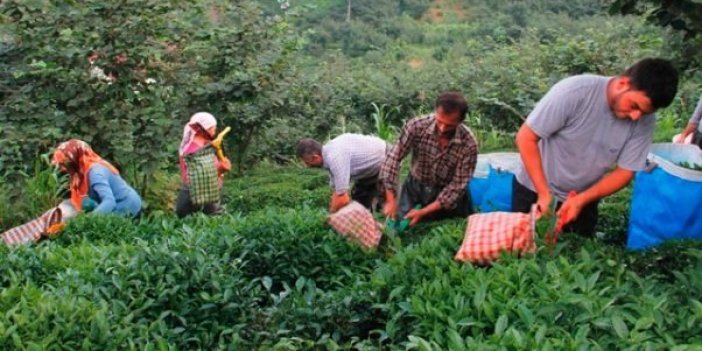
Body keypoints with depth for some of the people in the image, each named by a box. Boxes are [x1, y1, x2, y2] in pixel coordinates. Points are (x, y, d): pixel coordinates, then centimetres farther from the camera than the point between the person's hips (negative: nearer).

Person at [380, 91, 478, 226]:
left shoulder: (468, 144, -27)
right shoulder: (416, 126, -24)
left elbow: (457, 186, -21)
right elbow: (394, 158, -21)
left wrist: (424, 212, -25)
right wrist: (391, 200, -27)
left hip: (448, 193, 0)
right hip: (415, 187, 1)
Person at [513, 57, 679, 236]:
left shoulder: (644, 121, -18)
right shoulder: (574, 91, -29)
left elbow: (625, 172, -10)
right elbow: (526, 138, -24)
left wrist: (582, 200, -24)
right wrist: (544, 193, -26)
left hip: (584, 199, 3)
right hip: (534, 189, -3)